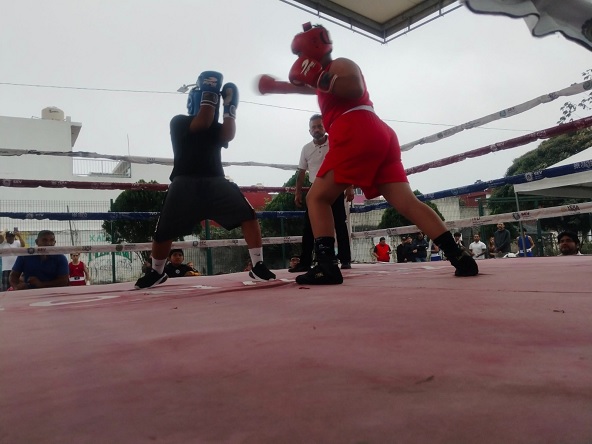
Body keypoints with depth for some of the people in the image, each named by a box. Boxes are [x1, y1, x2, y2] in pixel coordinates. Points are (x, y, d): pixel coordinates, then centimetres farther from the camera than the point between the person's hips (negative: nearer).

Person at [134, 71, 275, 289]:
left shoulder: (217, 127, 20)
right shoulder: (179, 121, 7)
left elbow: (228, 136, -3)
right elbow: (202, 123, -12)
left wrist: (230, 107, 1)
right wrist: (210, 92, -5)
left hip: (215, 181, 3)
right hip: (185, 182, -2)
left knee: (248, 214, -18)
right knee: (164, 231, -2)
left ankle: (258, 266, -13)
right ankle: (156, 272, 25)